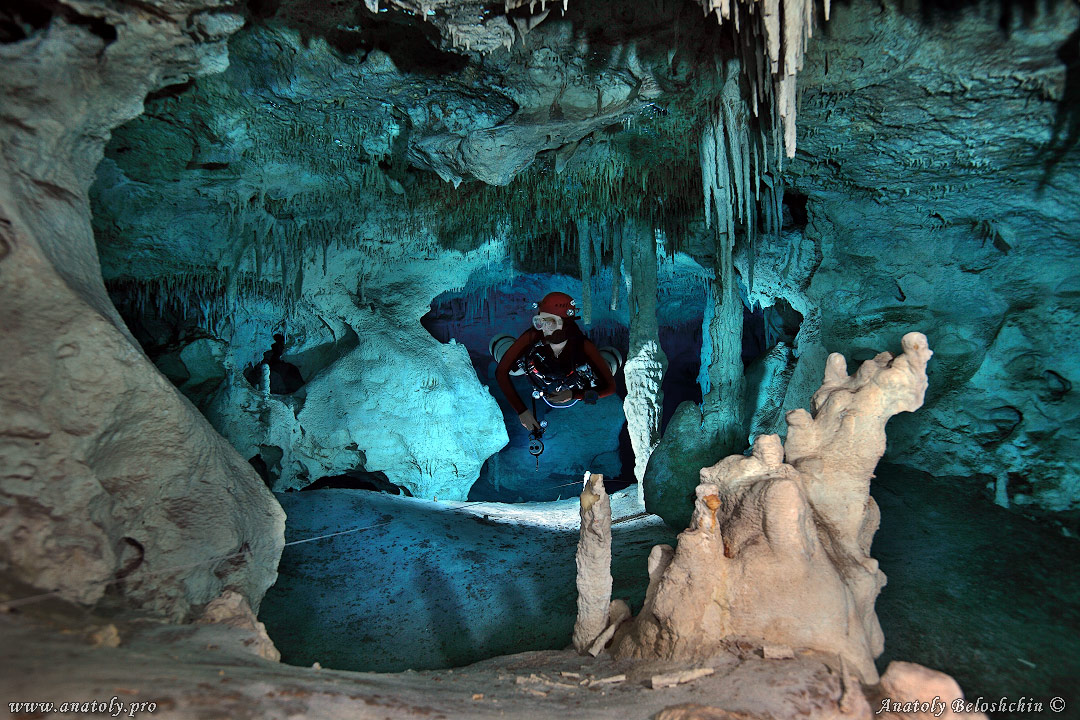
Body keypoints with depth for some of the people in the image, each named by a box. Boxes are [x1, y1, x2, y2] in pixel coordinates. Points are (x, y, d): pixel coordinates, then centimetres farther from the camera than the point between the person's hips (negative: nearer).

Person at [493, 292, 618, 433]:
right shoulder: (531, 337, -37)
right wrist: (521, 410, -35)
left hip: (575, 394, 0)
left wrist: (573, 395, -39)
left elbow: (610, 387, -29)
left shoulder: (583, 346, -39)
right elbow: (501, 372, -30)